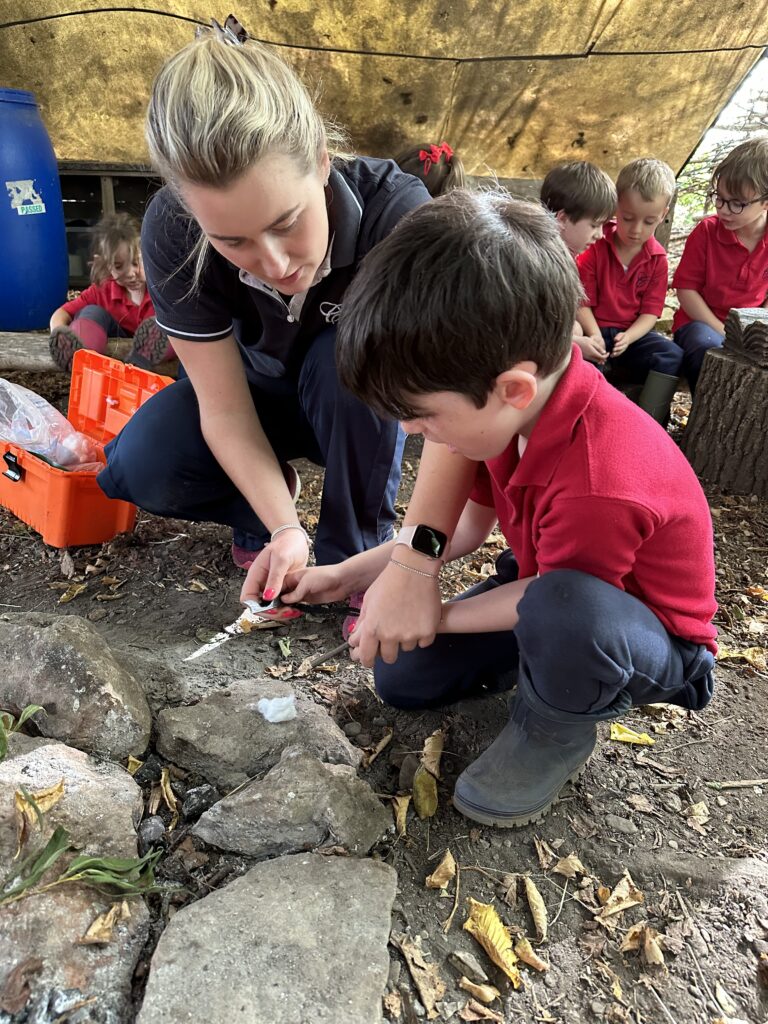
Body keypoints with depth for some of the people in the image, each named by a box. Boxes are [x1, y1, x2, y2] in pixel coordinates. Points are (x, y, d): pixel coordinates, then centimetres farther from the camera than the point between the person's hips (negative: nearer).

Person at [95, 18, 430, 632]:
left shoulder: (397, 212, -35)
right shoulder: (173, 234, -28)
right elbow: (223, 407, -23)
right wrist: (284, 528, -33)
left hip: (362, 397, -1)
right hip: (266, 391, 2)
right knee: (142, 467, -24)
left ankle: (358, 554, -15)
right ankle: (267, 501, 7)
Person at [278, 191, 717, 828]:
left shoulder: (597, 486, -41)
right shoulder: (515, 406, -15)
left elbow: (558, 595, -23)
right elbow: (469, 522, -3)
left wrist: (438, 616, -12)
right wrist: (347, 574, -5)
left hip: (658, 645, -6)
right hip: (544, 582, 7)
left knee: (567, 611, -42)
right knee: (401, 678, 2)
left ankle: (557, 730, -7)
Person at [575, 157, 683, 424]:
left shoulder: (657, 258, 3)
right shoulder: (595, 247, -5)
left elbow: (650, 312, 1)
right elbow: (582, 303, -7)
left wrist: (628, 337, -20)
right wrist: (595, 336, -25)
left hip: (631, 333, 3)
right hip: (593, 330, -3)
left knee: (672, 355, -23)